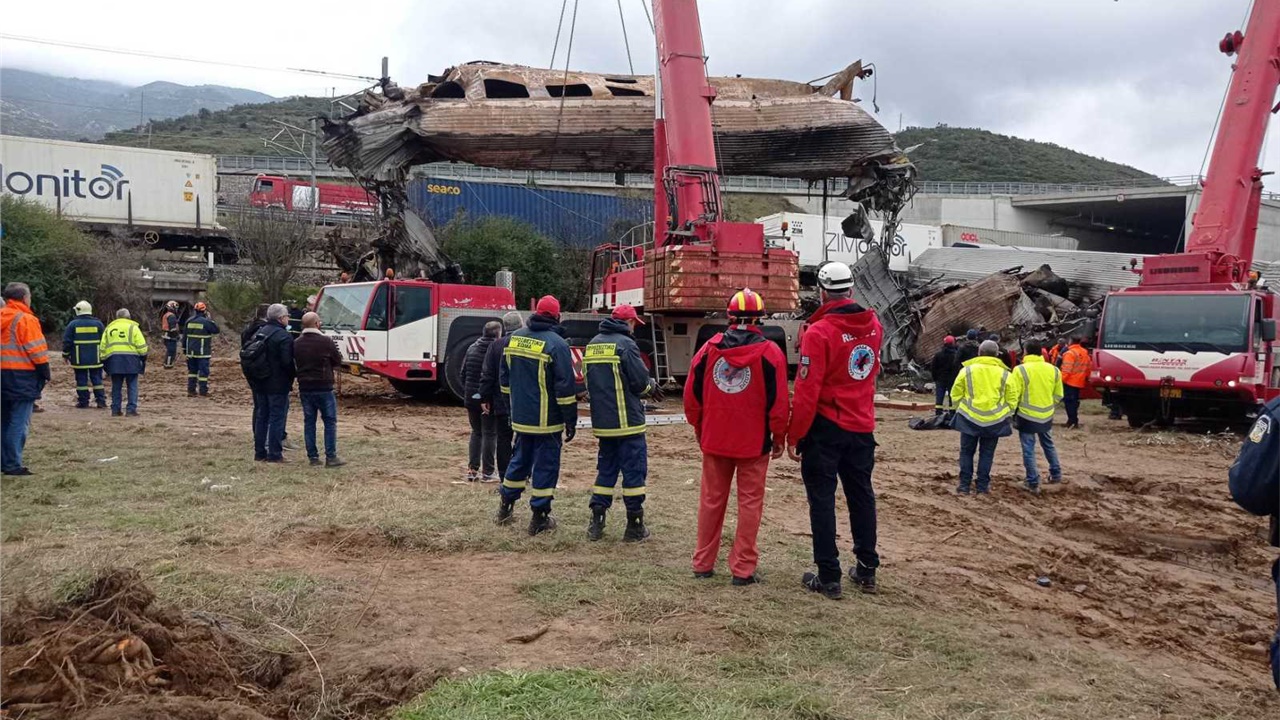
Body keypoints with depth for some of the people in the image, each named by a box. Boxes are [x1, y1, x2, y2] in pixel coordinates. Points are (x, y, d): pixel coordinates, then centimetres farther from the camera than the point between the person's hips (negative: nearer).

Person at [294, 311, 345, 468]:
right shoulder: (325, 342, -12)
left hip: (304, 388, 5)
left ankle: (313, 456, 11)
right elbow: (338, 361, -1)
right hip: (323, 388, -5)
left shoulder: (296, 343, 3)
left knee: (309, 422, 10)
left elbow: (295, 363, 12)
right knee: (330, 422, 3)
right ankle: (331, 457, 0)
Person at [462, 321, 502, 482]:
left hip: (471, 398, 6)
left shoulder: (472, 348, 7)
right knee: (490, 434, 3)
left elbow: (463, 373, 11)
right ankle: (487, 473, 5)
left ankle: (472, 470, 14)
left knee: (476, 433, 16)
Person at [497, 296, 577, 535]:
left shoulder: (514, 338, 5)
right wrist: (571, 421, -10)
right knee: (545, 465, 3)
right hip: (547, 420, -6)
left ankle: (506, 506, 31)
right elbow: (566, 387, -16)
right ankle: (539, 518, 7)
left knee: (520, 459, 21)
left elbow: (504, 377, 15)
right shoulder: (556, 344, -16)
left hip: (520, 417, 6)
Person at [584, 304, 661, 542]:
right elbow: (640, 381, -16)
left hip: (601, 422, 7)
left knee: (606, 469, 15)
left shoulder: (592, 345, 11)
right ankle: (634, 526, 6)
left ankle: (596, 523, 13)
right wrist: (651, 386, 6)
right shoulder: (625, 344, -13)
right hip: (627, 422, -7)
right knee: (634, 470, 2)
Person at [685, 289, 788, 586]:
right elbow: (778, 402, -9)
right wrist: (779, 438, 3)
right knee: (749, 503, 6)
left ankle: (703, 563, 21)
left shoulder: (708, 349, -1)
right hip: (754, 443, -3)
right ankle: (743, 569, 8)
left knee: (711, 500, 14)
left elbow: (692, 395, 3)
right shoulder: (770, 352, -9)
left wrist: (699, 428, 17)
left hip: (714, 439, 3)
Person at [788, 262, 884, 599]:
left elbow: (807, 391, -19)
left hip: (825, 428, -6)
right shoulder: (874, 325, 1)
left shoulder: (819, 333, -18)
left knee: (822, 501, 3)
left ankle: (828, 578, 6)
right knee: (861, 496, 16)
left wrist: (794, 435, -11)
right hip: (862, 427, 6)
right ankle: (866, 570, 26)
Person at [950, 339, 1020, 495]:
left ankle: (964, 485, 9)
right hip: (994, 421, 1)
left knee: (967, 452, 10)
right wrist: (1004, 414, 17)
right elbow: (1012, 400, 3)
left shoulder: (967, 370, -3)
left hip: (969, 418, 0)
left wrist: (961, 409, 17)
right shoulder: (1004, 374, -1)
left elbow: (956, 395, 2)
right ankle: (982, 486, 12)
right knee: (986, 454, 11)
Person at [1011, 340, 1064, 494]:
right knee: (1048, 445, 25)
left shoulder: (1020, 370, -15)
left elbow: (1014, 395, -13)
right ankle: (1056, 474, 35)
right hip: (1046, 416, 4)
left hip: (1027, 416, -4)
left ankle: (1033, 484, 4)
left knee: (1029, 450, 4)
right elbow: (1058, 396, 7)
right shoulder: (1054, 370, -1)